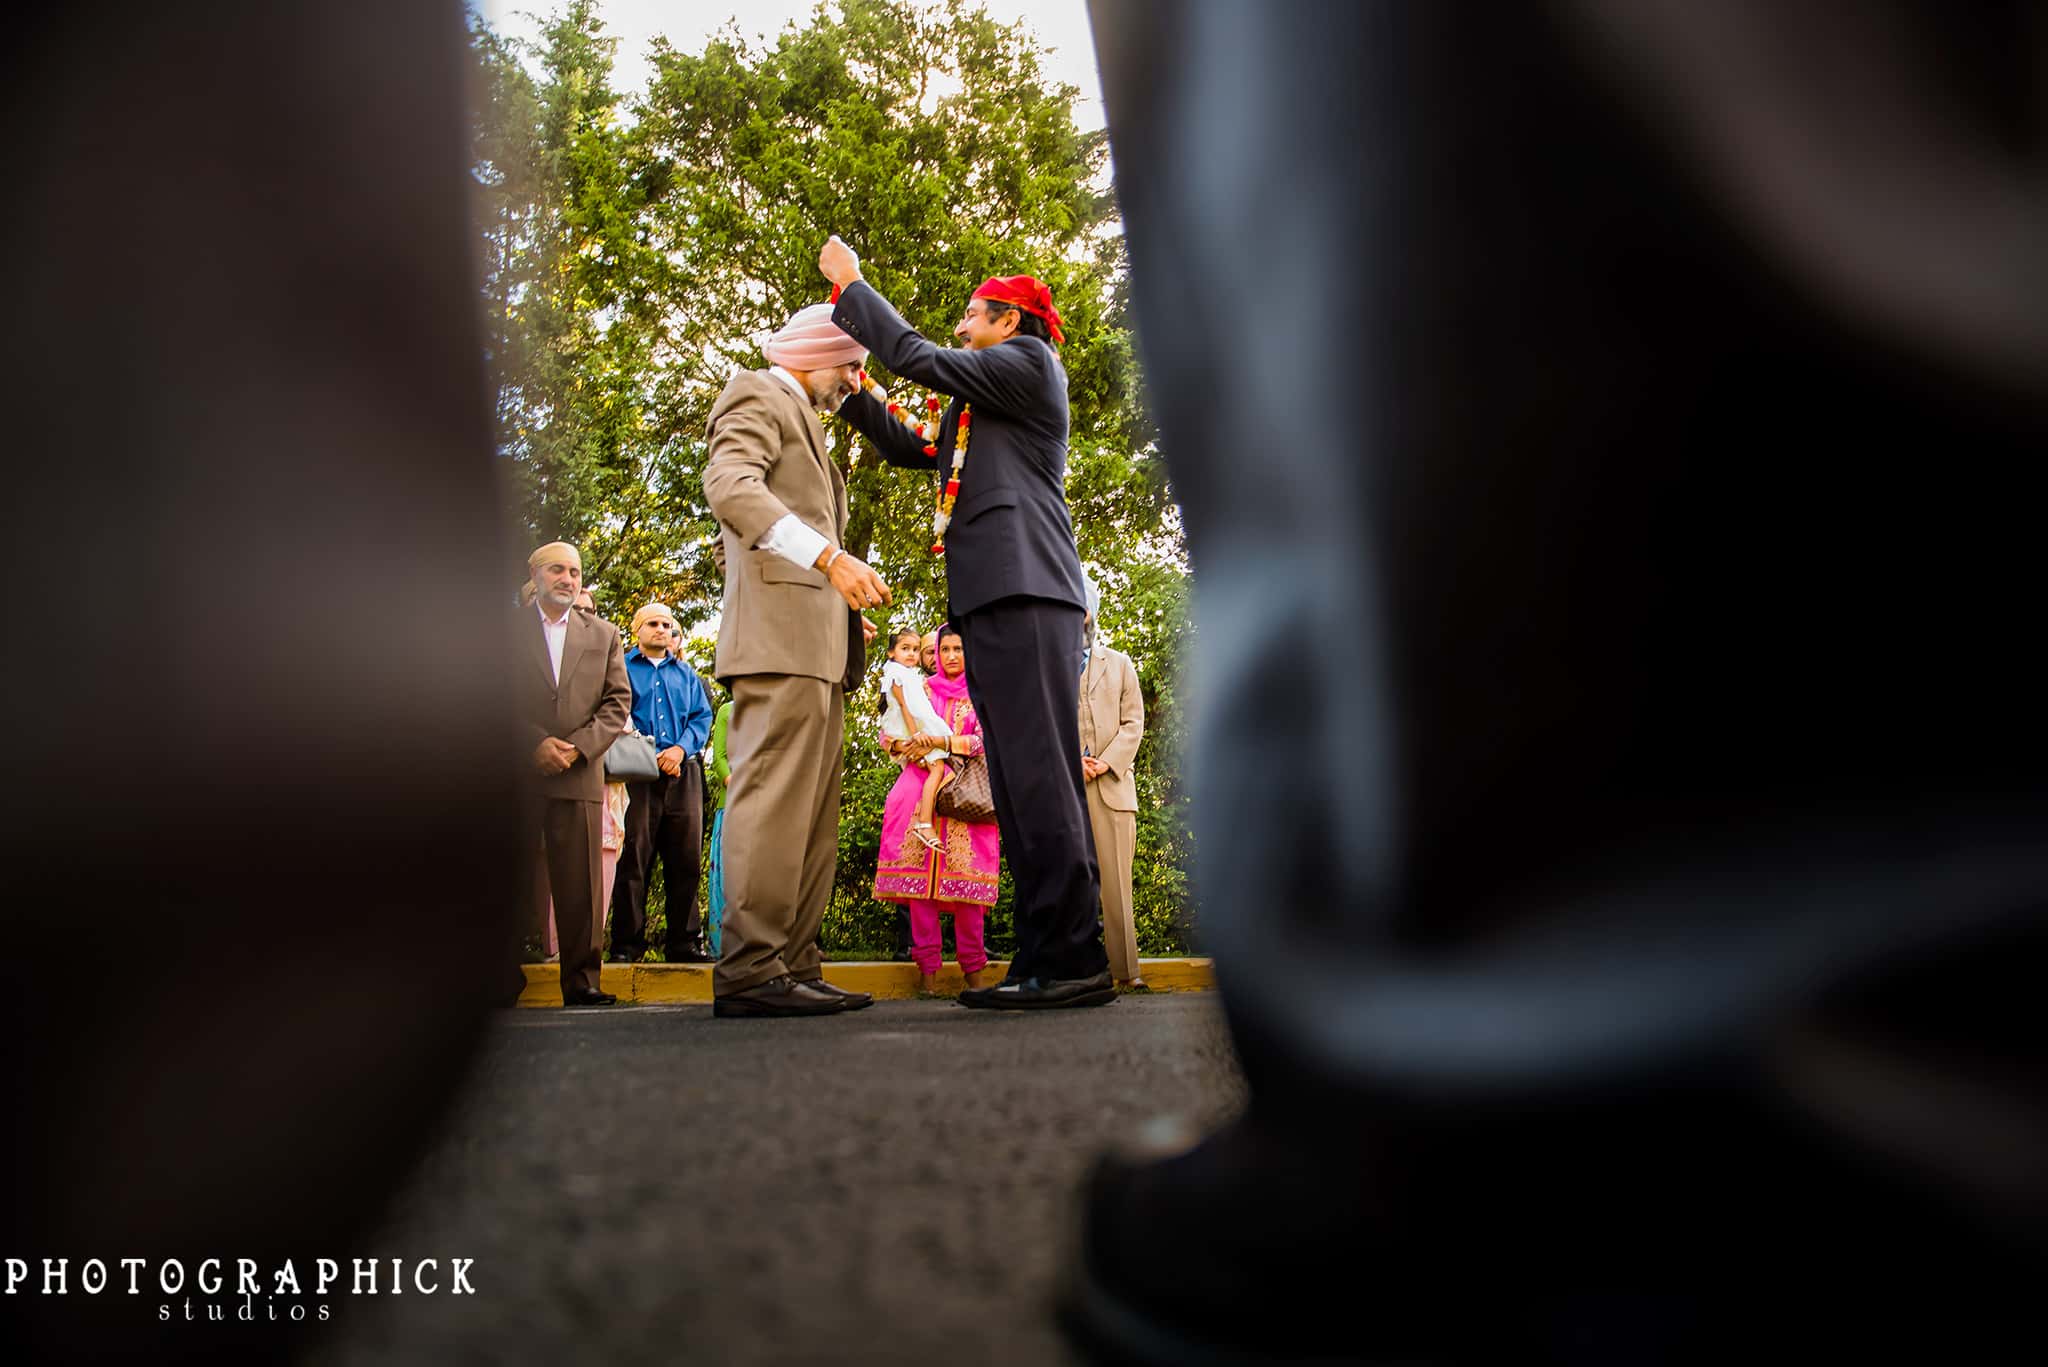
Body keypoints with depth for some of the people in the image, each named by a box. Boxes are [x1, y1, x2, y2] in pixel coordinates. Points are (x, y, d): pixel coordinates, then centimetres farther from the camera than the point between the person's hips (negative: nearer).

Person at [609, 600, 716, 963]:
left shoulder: (686, 674, 22)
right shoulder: (622, 668, 11)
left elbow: (702, 716, 13)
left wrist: (681, 748, -7)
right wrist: (646, 755, -11)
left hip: (683, 772, 3)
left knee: (686, 858, 0)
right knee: (634, 857, -7)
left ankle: (684, 941, 4)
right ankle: (627, 944, -4)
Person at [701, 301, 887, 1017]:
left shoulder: (800, 420, 33)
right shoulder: (758, 395, 4)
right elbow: (730, 486, -15)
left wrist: (841, 609, 18)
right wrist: (829, 555, -25)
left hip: (816, 642, 10)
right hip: (779, 631, -10)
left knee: (813, 813, 4)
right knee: (775, 796, -15)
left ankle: (792, 969, 4)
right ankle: (749, 971, -16)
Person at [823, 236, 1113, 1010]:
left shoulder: (1031, 362, 6)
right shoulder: (978, 409, 32)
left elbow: (918, 358, -1)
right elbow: (908, 449, 33)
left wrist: (850, 283, 10)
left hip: (1024, 591, -9)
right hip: (991, 599, 9)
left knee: (1038, 775, -16)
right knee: (1021, 783, 3)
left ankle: (1072, 958, -19)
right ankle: (1046, 959, 3)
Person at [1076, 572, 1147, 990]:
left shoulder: (1120, 664, 20)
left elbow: (1133, 723, 10)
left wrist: (1106, 763, -6)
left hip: (1112, 785, 1)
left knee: (1116, 881, -3)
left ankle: (1125, 968, -1)